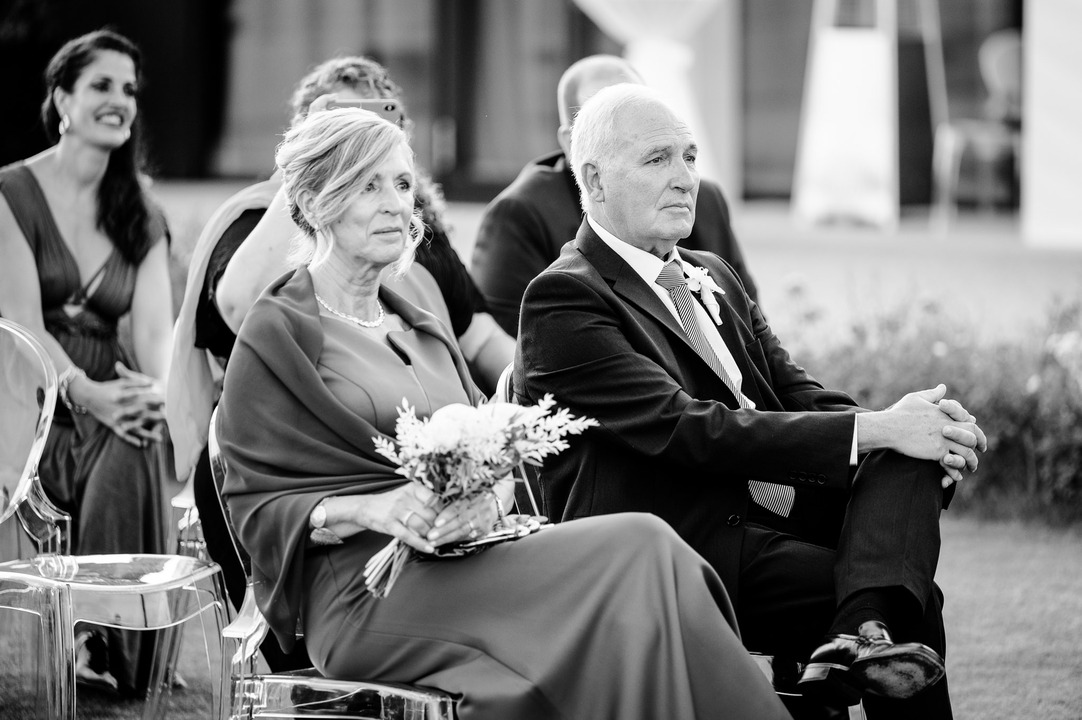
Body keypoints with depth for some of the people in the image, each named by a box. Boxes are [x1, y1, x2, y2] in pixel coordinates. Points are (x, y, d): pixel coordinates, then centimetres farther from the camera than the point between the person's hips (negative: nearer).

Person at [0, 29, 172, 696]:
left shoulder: (142, 216, 13)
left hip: (110, 399, 3)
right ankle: (94, 637, -25)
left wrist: (153, 389, -25)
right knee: (121, 451, -33)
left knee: (137, 450, -32)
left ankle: (107, 645, -30)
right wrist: (85, 391, -27)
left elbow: (156, 324, -2)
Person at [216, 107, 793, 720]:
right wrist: (370, 510, -18)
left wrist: (490, 494, -8)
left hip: (471, 557, 6)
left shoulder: (424, 330, 26)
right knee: (640, 550, -25)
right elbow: (257, 507, -1)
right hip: (370, 593, -6)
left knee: (645, 551, -25)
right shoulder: (275, 338, 4)